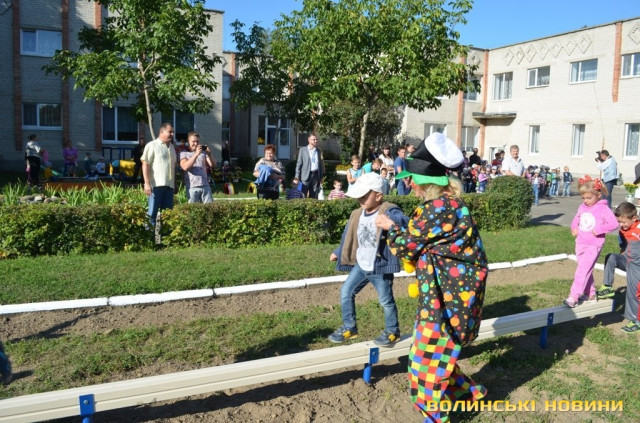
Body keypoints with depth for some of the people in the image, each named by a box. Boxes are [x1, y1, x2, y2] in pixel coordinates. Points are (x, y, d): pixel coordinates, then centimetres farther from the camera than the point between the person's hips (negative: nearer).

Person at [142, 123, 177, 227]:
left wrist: (174, 183, 19)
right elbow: (145, 165, -8)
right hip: (156, 184, -7)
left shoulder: (171, 147, 19)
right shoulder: (152, 145, -3)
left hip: (169, 185, 7)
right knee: (152, 213, -5)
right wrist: (147, 183, -16)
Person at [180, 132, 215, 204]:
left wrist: (209, 155, -13)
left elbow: (212, 165, 6)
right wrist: (196, 154, -20)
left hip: (205, 186, 3)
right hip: (192, 187, -3)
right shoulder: (184, 153, 5)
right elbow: (185, 167, -13)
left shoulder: (203, 152, 14)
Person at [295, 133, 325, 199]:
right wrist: (297, 177, -5)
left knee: (314, 197, 6)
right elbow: (299, 164, 1)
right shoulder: (302, 150, 2)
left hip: (316, 175, 4)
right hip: (306, 175, -4)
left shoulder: (319, 151, 12)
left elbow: (321, 164, 15)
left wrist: (321, 177, 11)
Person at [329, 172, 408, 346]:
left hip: (380, 267, -7)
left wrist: (393, 221, -60)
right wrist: (337, 253, 27)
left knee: (386, 300, 7)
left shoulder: (388, 211, -17)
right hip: (360, 266, 7)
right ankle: (349, 328, 25)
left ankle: (392, 332, 29)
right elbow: (349, 238, 20)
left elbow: (405, 222, -37)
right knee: (346, 292, 9)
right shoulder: (357, 214, 6)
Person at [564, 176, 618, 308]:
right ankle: (590, 294, 29)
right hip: (580, 244, 7)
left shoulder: (603, 209, -10)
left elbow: (614, 224, -18)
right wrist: (574, 228, 6)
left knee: (582, 270, -12)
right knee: (586, 270, 16)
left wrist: (598, 230, -22)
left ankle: (573, 297, -13)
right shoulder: (582, 207, 8)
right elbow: (577, 219, 24)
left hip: (593, 246, -7)